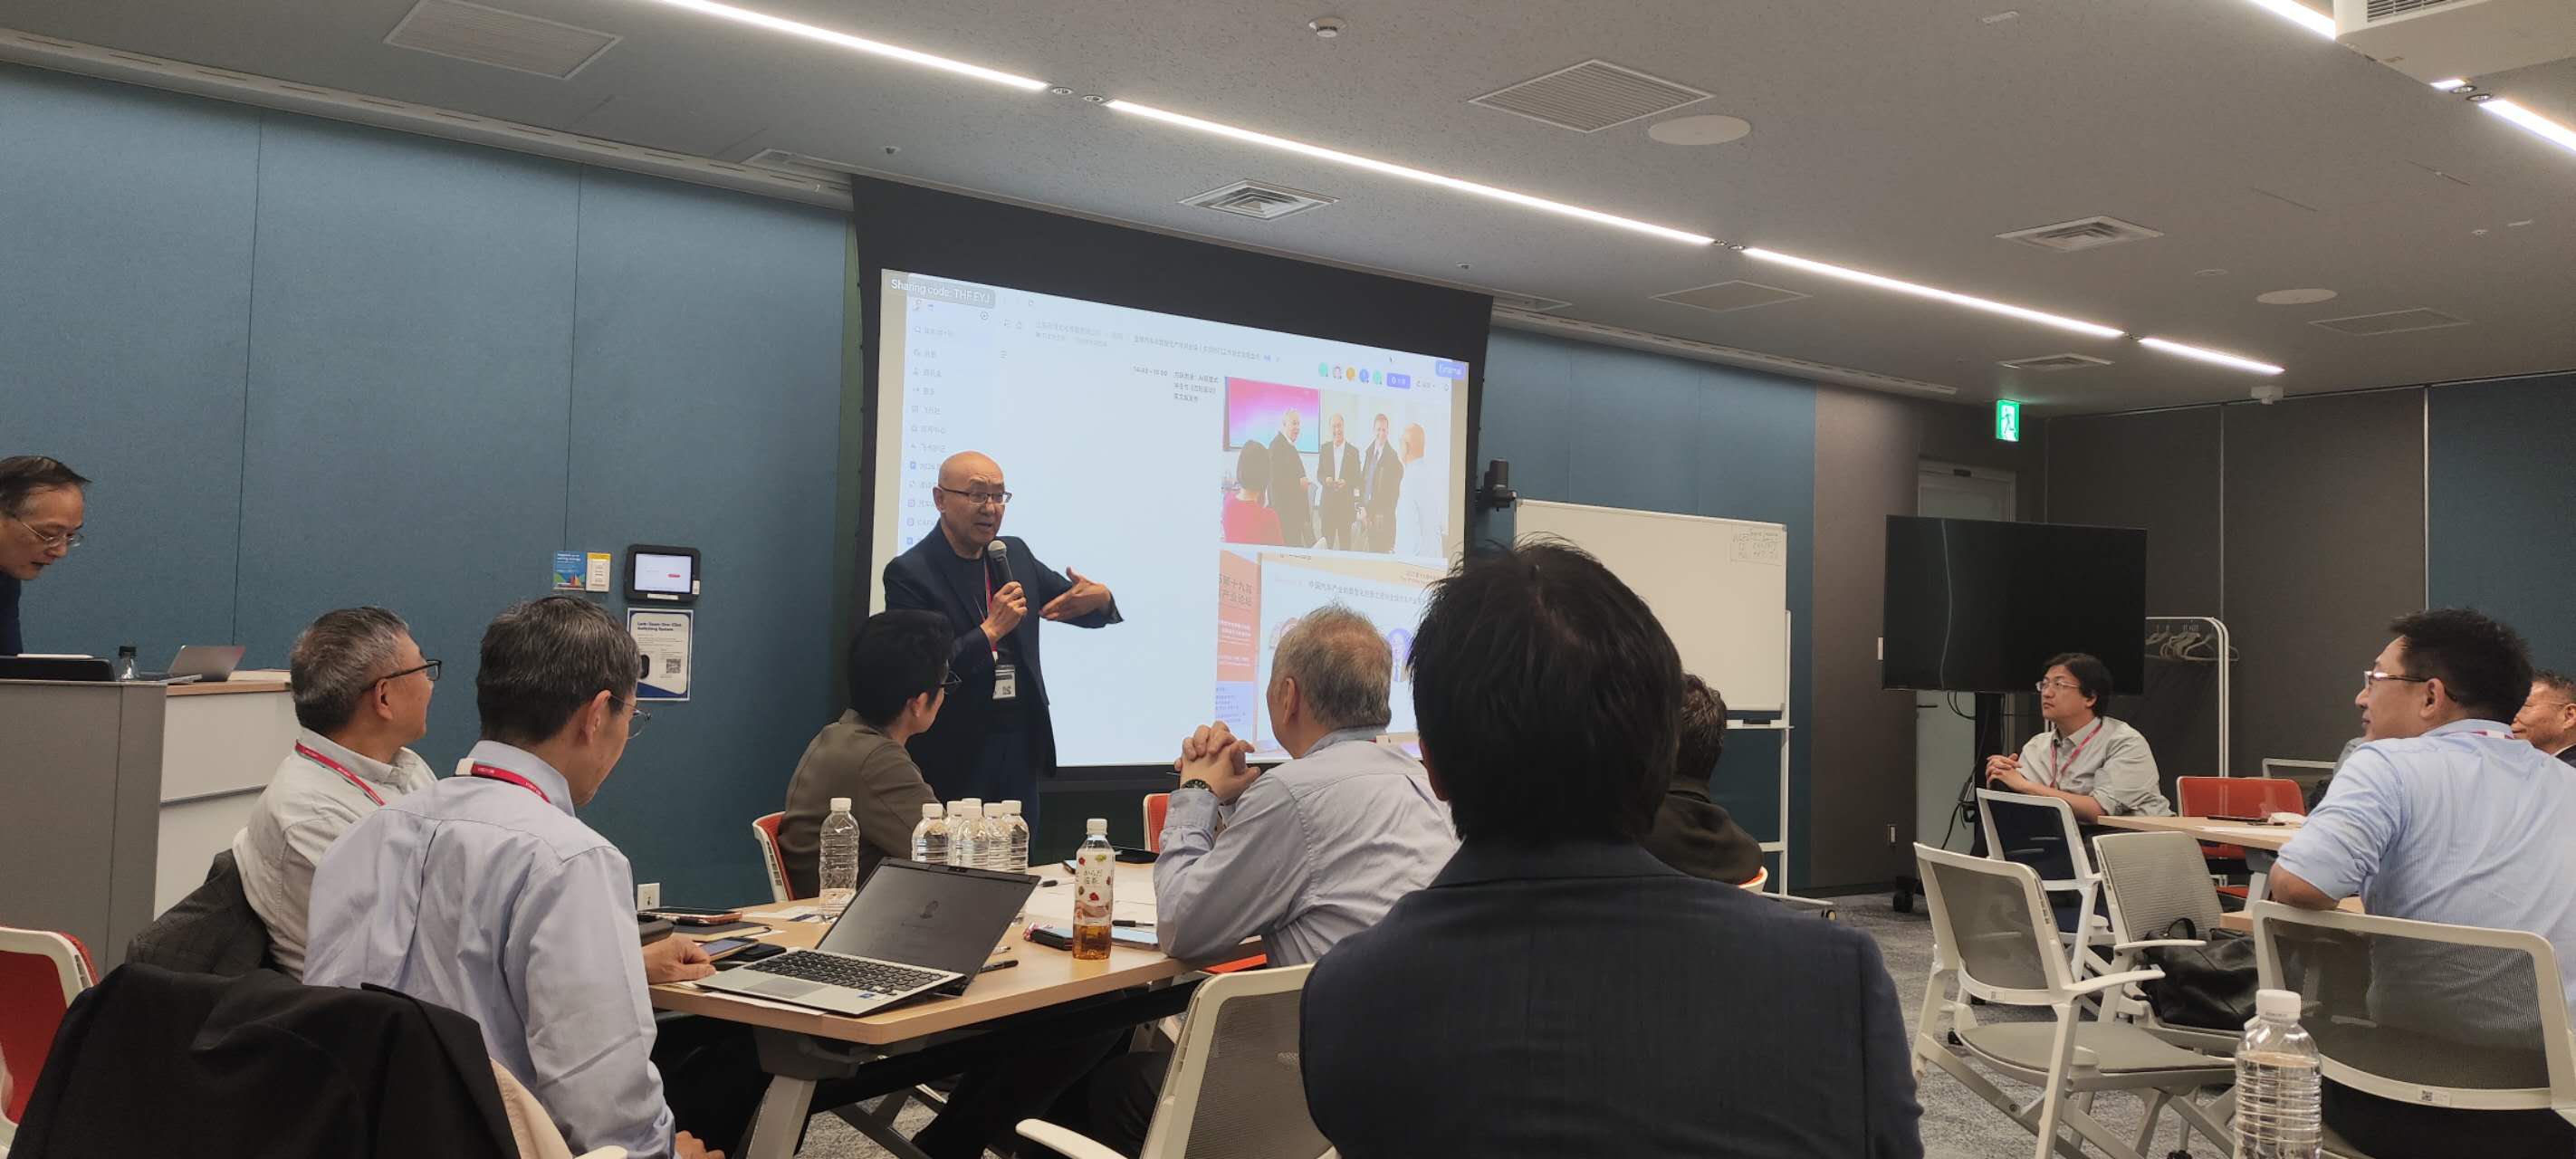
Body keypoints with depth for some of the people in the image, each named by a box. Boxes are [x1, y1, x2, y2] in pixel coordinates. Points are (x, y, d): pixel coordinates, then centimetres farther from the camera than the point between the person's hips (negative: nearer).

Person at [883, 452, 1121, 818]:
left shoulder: (1016, 554, 8)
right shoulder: (908, 572, -10)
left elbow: (1075, 604, 15)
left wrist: (1099, 599, -8)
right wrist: (990, 630, -22)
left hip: (1020, 747, 6)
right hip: (952, 760, -5)